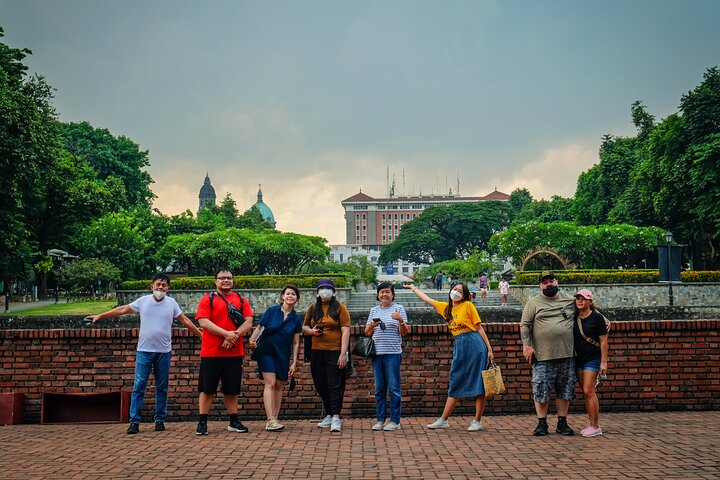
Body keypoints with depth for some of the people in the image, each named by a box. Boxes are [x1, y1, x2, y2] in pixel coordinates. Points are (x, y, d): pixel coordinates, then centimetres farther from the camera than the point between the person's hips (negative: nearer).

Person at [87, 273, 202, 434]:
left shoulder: (171, 303, 3)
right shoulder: (143, 301, 1)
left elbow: (185, 320, 9)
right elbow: (123, 309, 9)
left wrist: (200, 334, 9)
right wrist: (100, 316, 11)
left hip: (164, 351, 1)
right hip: (144, 350, -1)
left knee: (162, 388, 8)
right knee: (138, 386, -3)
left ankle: (160, 420, 17)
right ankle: (134, 422, 2)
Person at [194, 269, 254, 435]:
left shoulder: (241, 300, 10)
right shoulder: (207, 299, 2)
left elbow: (249, 322, 0)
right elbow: (204, 322, -11)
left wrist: (234, 336, -15)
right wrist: (226, 334, -19)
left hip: (234, 352, 3)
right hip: (211, 352, -3)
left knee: (231, 389, 10)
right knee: (207, 389, 2)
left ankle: (234, 422, 19)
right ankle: (202, 423, 10)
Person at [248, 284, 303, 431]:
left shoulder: (296, 318, 1)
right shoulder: (272, 311, -5)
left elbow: (296, 342, 3)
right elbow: (259, 327, -4)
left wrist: (294, 362, 0)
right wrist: (252, 340, -23)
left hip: (283, 355, 3)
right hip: (266, 351, -3)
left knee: (279, 386, 6)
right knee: (270, 383, -13)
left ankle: (274, 419, 14)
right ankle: (270, 420, -16)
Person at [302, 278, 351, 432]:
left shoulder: (339, 308, -1)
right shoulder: (313, 308, 12)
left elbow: (345, 331, -7)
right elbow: (304, 328, 20)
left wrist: (343, 353, -14)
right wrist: (311, 331, -4)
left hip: (335, 352, -5)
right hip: (317, 352, 5)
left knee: (335, 385, -5)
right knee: (321, 385, 10)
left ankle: (336, 417, -4)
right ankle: (329, 415, 23)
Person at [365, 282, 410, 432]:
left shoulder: (399, 308, 2)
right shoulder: (374, 310, 14)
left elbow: (405, 332, -1)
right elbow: (367, 333, 14)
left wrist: (401, 320, -19)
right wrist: (372, 325, -6)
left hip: (393, 353, -4)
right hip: (376, 353, 4)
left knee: (394, 388, -2)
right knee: (379, 388, 9)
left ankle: (395, 421, 5)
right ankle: (380, 420, 16)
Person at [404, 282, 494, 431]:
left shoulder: (468, 306, -2)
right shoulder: (445, 307, 15)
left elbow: (479, 328, -2)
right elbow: (427, 299, 29)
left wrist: (489, 348, -5)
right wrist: (414, 288, 39)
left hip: (474, 344, -6)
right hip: (459, 347, 6)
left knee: (478, 384, -1)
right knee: (456, 384, 10)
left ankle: (477, 421, 6)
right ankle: (443, 420, 13)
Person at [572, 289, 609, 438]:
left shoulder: (597, 318, -8)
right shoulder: (574, 318, 8)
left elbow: (604, 342, -8)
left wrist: (604, 362, -13)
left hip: (593, 359, -6)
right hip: (578, 359, 6)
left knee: (589, 391, -11)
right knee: (586, 393, 8)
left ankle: (595, 427, -3)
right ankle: (593, 425, 16)